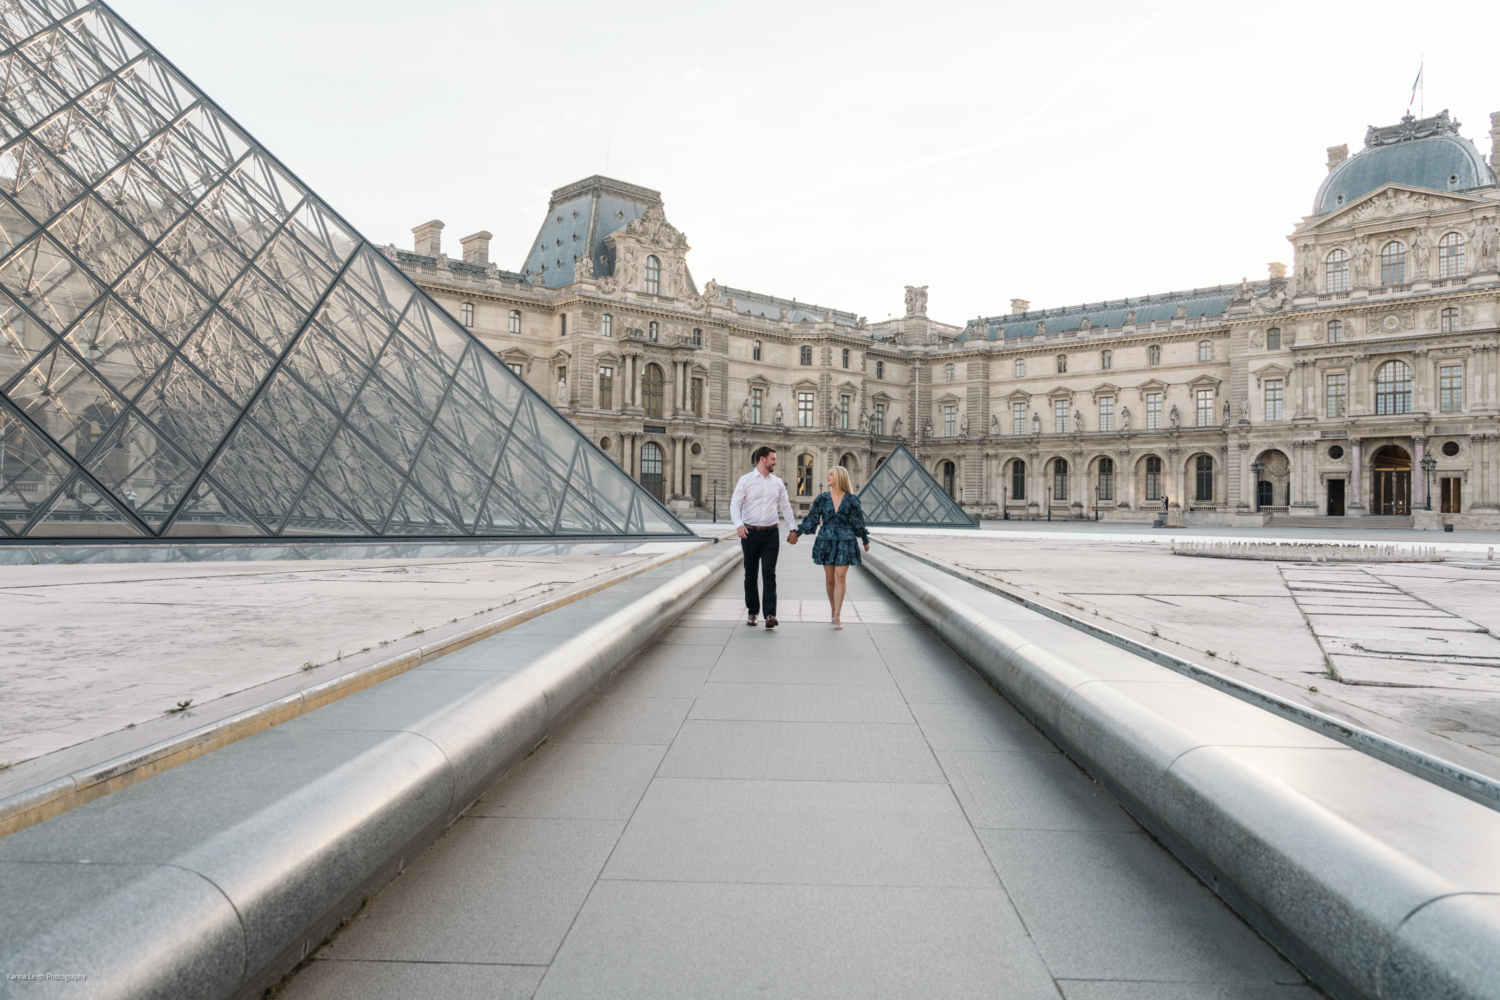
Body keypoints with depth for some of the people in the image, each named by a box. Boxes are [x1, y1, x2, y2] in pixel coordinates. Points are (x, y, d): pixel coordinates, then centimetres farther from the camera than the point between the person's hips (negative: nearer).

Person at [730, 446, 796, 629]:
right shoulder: (746, 480, 0)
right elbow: (735, 504, -7)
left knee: (769, 573, -9)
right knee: (750, 574, 6)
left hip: (771, 533, 2)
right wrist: (738, 524, -23)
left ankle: (770, 613, -12)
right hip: (750, 532, -1)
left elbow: (785, 506, 20)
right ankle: (752, 612, 18)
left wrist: (793, 529, 16)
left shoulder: (777, 483, 12)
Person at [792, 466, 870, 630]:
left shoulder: (851, 499, 0)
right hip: (826, 541, 2)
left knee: (840, 576, -10)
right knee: (830, 578, 4)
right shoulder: (823, 498, 4)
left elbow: (858, 522, 7)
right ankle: (833, 610, 20)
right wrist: (796, 533, 1)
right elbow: (811, 518, 6)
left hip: (845, 541, -2)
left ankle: (837, 617, -10)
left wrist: (865, 541, 14)